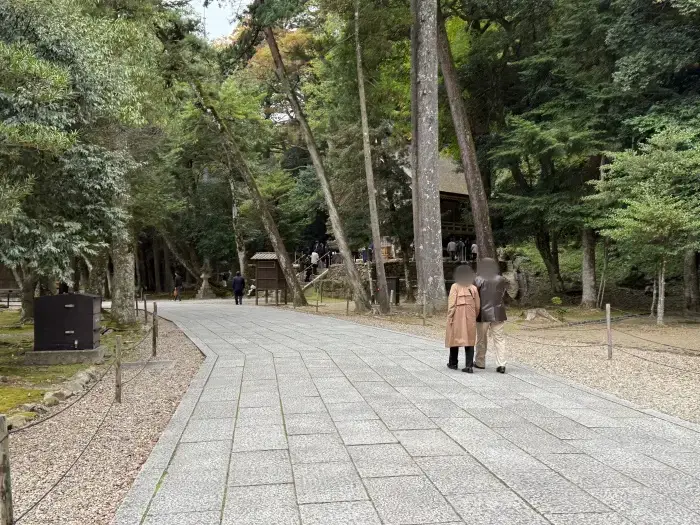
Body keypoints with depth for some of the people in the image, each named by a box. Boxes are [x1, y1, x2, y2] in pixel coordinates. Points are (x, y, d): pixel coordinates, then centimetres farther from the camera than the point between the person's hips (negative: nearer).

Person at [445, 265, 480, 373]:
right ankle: (469, 366, -2)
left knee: (455, 338, 11)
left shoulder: (455, 287, -7)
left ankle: (453, 363, 23)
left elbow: (452, 304, -11)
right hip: (470, 319, 3)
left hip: (457, 318, -3)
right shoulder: (473, 288, 4)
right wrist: (474, 317, 19)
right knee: (469, 340, 5)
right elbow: (478, 306, 7)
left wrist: (450, 318, -5)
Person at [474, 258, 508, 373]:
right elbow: (504, 295, 6)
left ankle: (480, 362, 22)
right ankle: (501, 364, -2)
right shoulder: (502, 280, 2)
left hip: (483, 314, -2)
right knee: (499, 338, 5)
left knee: (481, 339, 12)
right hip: (498, 314, 2)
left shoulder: (479, 280, -8)